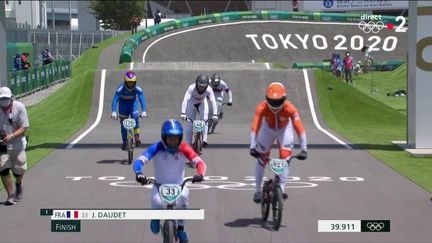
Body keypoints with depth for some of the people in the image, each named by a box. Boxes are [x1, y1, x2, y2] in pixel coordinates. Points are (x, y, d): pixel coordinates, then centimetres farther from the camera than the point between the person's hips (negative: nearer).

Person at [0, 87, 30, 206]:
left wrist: (11, 136, -29)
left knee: (18, 171, 7)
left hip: (17, 144, 0)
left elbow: (24, 128, -12)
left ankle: (18, 184, 43)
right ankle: (10, 195, 2)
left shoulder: (19, 107, -12)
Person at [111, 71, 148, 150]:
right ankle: (124, 142, 10)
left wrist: (144, 111, -51)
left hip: (133, 103, 0)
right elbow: (115, 100, -38)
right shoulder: (121, 88, -32)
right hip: (123, 103, 0)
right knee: (123, 123, -1)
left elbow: (142, 100, -36)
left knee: (135, 117, -25)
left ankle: (137, 137, -13)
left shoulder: (138, 89, -29)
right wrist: (113, 112, -52)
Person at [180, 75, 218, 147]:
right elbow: (185, 100, -44)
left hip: (202, 104, 1)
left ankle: (204, 139, -18)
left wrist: (215, 115, -47)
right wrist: (183, 113, -55)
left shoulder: (209, 90, -31)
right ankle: (188, 144, -1)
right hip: (192, 104, -1)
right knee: (190, 124, -8)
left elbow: (213, 102, -36)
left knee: (204, 120, -22)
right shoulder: (191, 88, -36)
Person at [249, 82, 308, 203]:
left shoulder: (290, 108, -37)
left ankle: (281, 189, -7)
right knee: (261, 159, -2)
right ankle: (258, 191, 11)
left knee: (285, 158, -13)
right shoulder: (262, 108, -36)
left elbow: (299, 128, -39)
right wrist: (252, 147, -50)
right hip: (268, 128, 0)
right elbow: (255, 127, -42)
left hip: (284, 129, 0)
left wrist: (304, 148, -44)